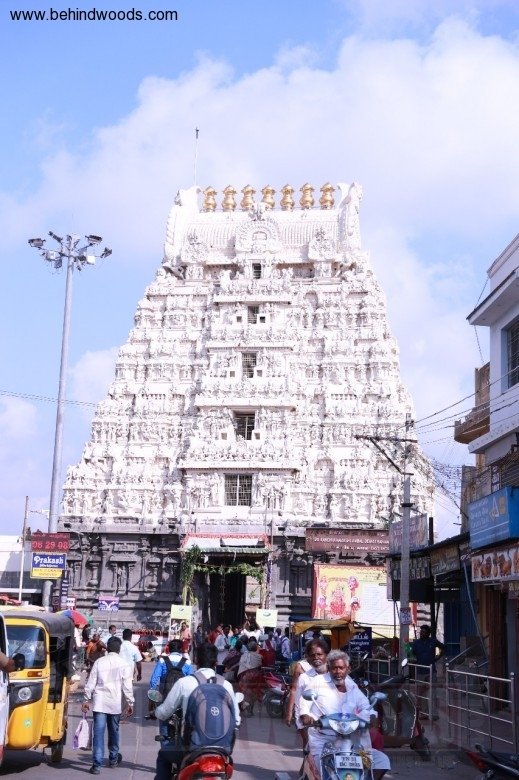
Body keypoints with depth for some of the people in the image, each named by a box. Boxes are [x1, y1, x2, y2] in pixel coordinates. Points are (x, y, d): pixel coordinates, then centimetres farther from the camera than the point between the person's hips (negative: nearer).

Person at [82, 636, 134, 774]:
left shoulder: (99, 662, 1)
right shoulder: (123, 664, -3)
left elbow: (91, 682, 3)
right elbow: (127, 686, -2)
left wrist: (86, 700, 11)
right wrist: (130, 702, 7)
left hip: (99, 702, 0)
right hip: (115, 703, 0)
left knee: (98, 732, -4)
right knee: (114, 731, 17)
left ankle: (97, 764, -10)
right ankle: (113, 758, 33)